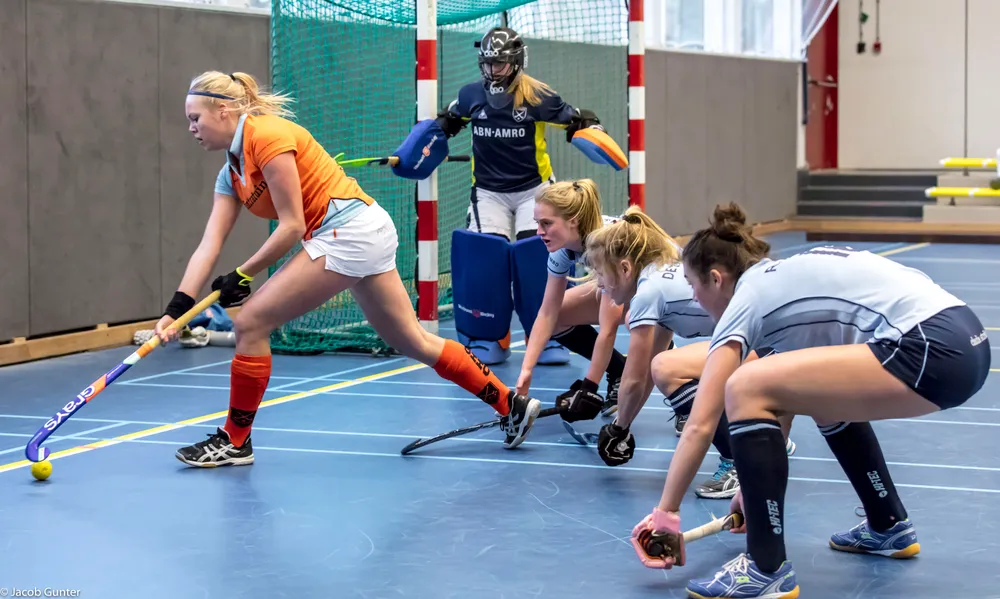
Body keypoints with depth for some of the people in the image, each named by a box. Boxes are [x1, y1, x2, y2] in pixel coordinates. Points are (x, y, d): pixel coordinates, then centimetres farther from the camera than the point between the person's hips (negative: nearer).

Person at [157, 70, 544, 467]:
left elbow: (292, 226, -15)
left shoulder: (267, 135, -13)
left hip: (349, 229, -10)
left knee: (250, 323, -9)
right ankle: (512, 404, 24)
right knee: (413, 342, 15)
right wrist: (175, 310, -3)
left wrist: (243, 276, -9)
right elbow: (208, 247, 6)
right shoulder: (231, 172, 14)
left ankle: (235, 440, 3)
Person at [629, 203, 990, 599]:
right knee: (823, 393, 34)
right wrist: (757, 488, 37)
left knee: (744, 389, -12)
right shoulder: (786, 277, 27)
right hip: (965, 341, 10)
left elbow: (701, 422, -1)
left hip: (933, 349, -10)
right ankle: (889, 527, 42)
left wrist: (665, 512, 3)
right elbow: (784, 396, 32)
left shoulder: (749, 295, 3)